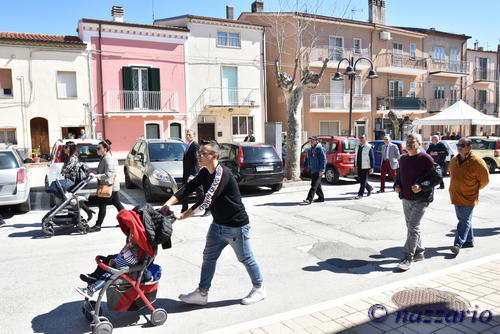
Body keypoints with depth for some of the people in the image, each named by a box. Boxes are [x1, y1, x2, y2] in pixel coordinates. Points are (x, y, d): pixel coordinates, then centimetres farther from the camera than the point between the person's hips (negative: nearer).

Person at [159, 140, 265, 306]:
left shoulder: (222, 173, -27)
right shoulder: (204, 173, 2)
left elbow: (206, 201, -31)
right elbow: (187, 189, -6)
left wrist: (182, 216, -26)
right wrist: (167, 204, -19)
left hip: (236, 226, -8)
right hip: (218, 224, 8)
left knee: (246, 259, 9)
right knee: (208, 257, 13)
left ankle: (259, 289, 29)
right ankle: (202, 293, 26)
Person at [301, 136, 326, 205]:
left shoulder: (320, 149, -12)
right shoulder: (310, 149, 16)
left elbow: (323, 160, -17)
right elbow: (307, 159, 27)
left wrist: (322, 170, -22)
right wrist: (303, 166, 21)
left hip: (318, 171, -9)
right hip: (312, 170, 9)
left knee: (314, 185, -10)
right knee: (317, 185, 16)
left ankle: (309, 199, -13)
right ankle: (321, 198, 27)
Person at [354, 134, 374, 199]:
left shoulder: (369, 148, -8)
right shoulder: (357, 147, 12)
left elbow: (372, 158, -9)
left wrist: (371, 168, -14)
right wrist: (355, 165, 16)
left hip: (365, 167, -7)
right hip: (359, 167, 7)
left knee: (363, 181, -3)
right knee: (361, 180, 13)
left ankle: (360, 194, 3)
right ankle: (370, 188, 36)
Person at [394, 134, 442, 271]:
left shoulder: (425, 159, -12)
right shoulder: (403, 159, 10)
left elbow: (437, 176, -12)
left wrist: (421, 186, -23)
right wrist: (396, 185, 2)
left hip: (420, 200, -7)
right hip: (406, 199, 7)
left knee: (412, 228, -10)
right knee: (412, 227, 16)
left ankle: (408, 258, -5)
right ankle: (419, 252, 32)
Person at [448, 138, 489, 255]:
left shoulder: (477, 162, -14)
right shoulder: (454, 160, 5)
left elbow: (485, 180, -6)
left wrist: (474, 189, 5)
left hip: (468, 198, -7)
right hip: (456, 196, 7)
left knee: (464, 220, -6)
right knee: (463, 219, 17)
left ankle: (458, 244, -7)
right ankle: (469, 241, 31)